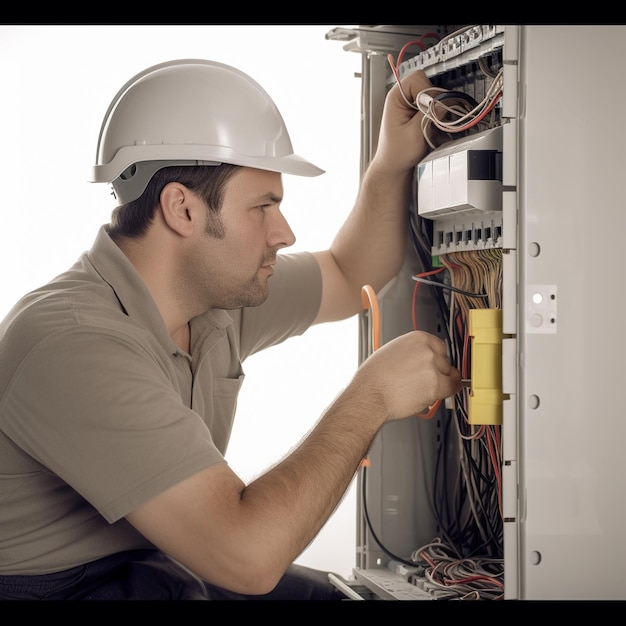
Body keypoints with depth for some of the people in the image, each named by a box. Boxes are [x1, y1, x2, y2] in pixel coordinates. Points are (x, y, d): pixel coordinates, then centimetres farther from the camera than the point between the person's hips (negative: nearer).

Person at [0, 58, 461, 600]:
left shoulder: (221, 289, -1)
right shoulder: (73, 342, -29)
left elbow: (348, 277, 19)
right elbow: (249, 555, -34)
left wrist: (392, 163, 0)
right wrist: (372, 395, -23)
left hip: (162, 568, 8)